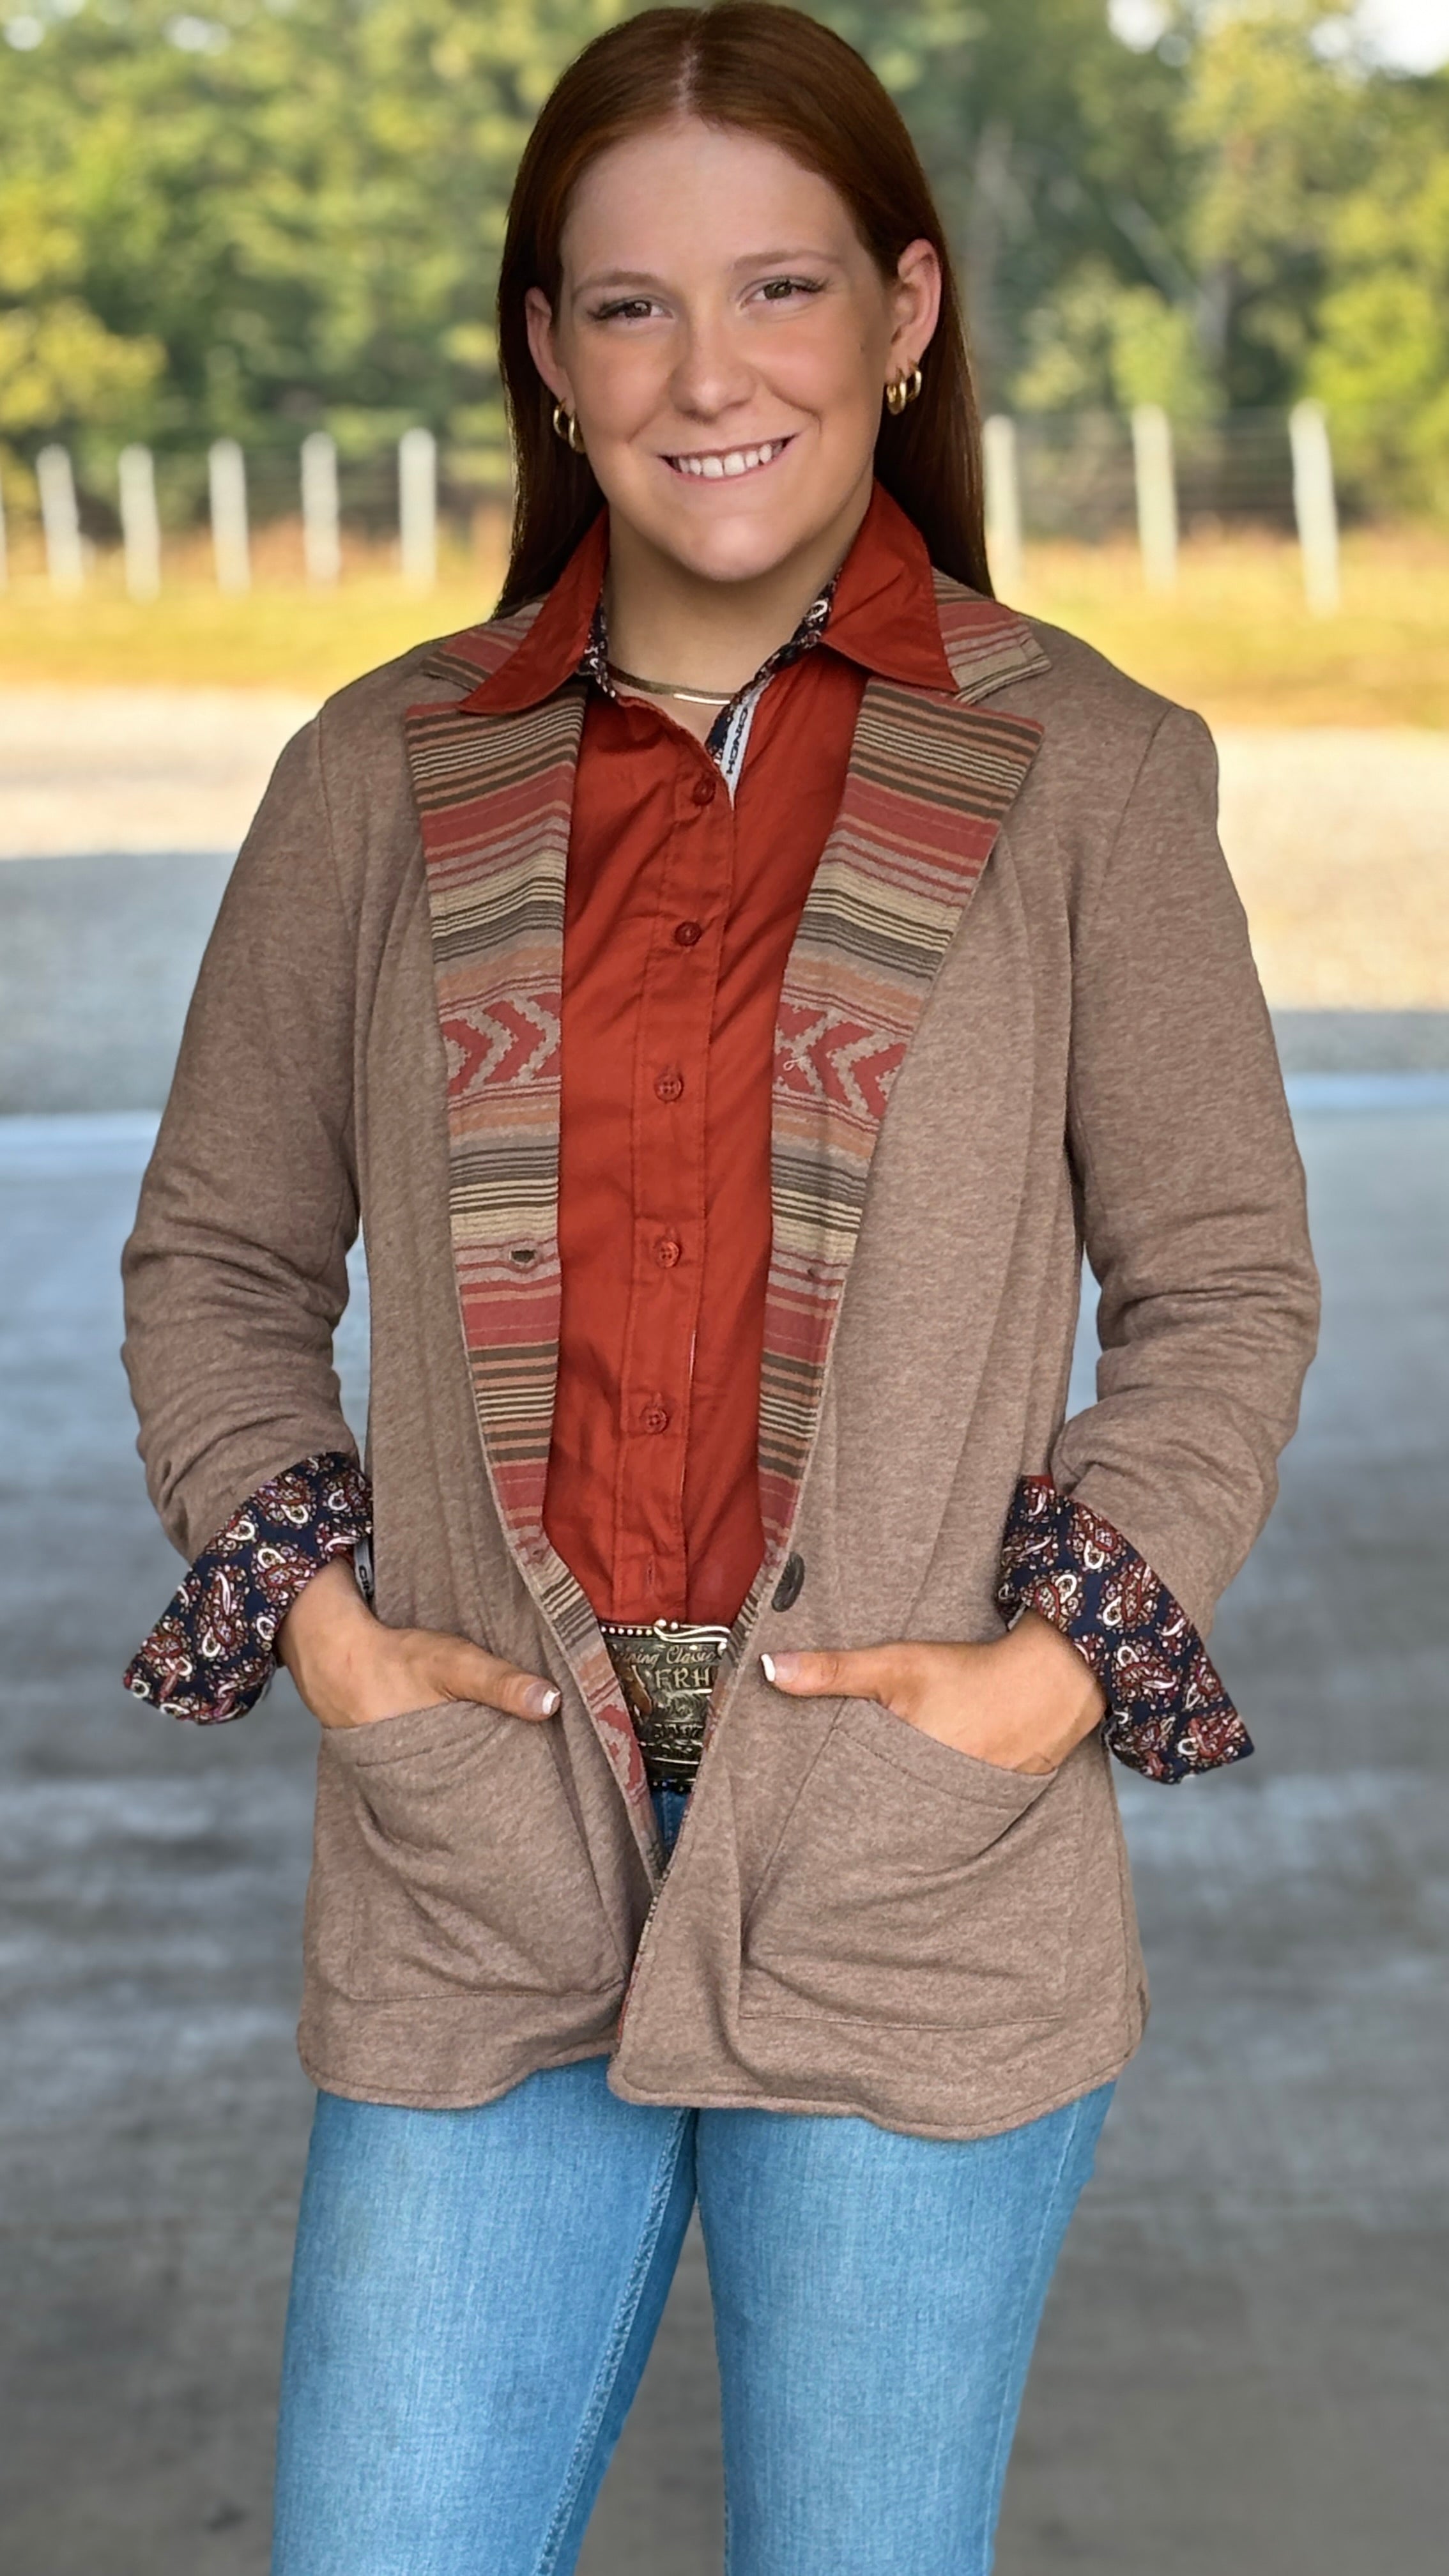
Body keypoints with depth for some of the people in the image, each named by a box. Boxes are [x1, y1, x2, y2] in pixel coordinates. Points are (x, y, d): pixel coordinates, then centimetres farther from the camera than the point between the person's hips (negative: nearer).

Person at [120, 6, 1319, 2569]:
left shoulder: (1083, 771, 0)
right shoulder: (389, 780, 5)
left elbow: (1226, 1282, 5)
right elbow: (219, 1250, 13)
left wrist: (1071, 1654, -8)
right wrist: (303, 1604, -2)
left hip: (920, 1897, -1)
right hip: (474, 1874, 2)